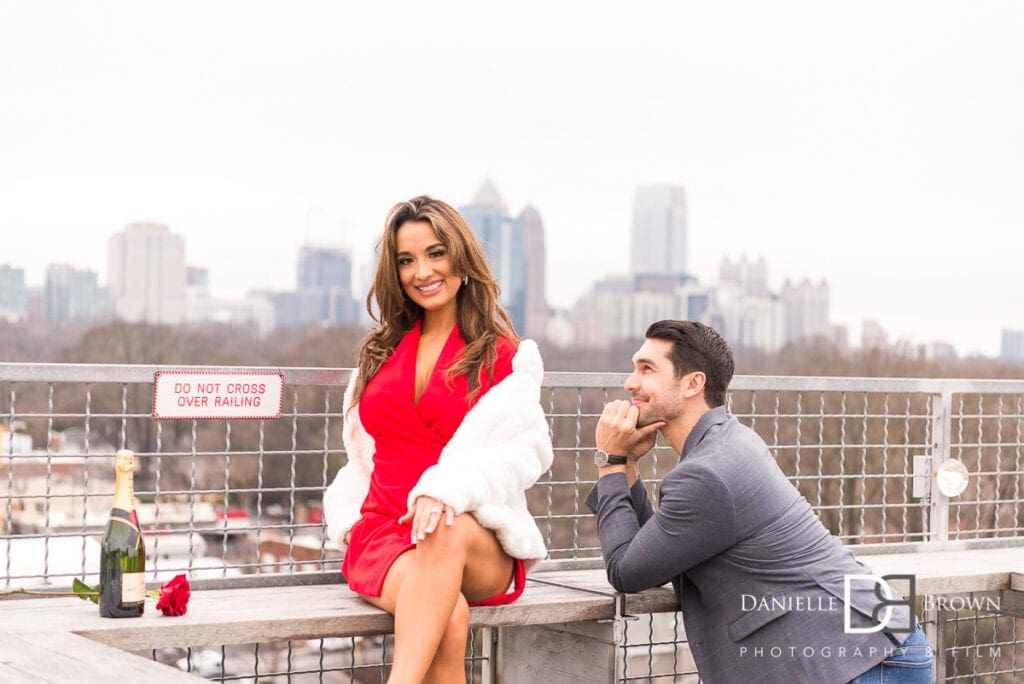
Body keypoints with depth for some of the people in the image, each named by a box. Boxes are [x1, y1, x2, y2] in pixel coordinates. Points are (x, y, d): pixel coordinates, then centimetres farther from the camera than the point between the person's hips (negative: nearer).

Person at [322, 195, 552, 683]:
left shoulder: (505, 356, 8)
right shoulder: (379, 353, 22)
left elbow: (521, 451, -7)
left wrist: (449, 488, -26)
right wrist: (347, 519, 5)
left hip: (479, 544, -2)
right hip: (383, 533, 2)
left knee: (448, 533, -41)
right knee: (449, 619, -34)